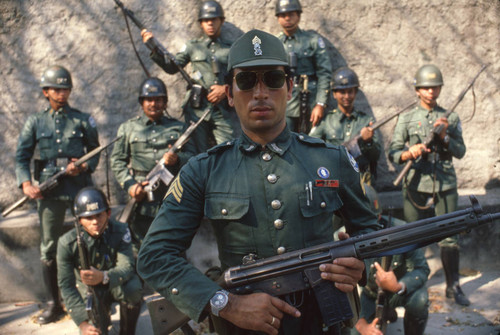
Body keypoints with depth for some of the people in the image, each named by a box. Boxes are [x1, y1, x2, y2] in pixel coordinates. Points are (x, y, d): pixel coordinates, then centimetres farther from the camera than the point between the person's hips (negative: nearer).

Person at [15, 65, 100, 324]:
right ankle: (54, 303, 18)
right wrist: (25, 183, -12)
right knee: (49, 249, 5)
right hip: (49, 192, 1)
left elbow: (95, 152, 9)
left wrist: (84, 167, -12)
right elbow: (22, 156, 5)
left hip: (81, 188, -1)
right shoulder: (35, 122, 9)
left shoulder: (83, 120, 7)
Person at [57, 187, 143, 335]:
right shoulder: (67, 243, -18)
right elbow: (66, 286, -16)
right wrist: (83, 322, -26)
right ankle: (103, 320, 20)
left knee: (133, 288, -32)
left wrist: (103, 277, -54)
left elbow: (127, 266, -30)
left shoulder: (120, 231, -19)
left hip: (115, 286, -1)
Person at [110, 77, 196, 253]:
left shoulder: (178, 127, 16)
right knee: (140, 249, 2)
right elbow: (117, 161, 9)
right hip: (141, 199, -1)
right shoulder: (127, 128, 13)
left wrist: (178, 159, -11)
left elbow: (192, 156, 13)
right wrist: (130, 185, -8)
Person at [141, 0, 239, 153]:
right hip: (197, 110, 1)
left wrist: (226, 89, -9)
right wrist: (154, 49, -5)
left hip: (224, 111, 0)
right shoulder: (193, 47, 13)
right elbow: (171, 67, 8)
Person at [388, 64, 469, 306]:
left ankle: (453, 286, 16)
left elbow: (460, 151, 4)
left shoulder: (450, 118, 11)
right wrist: (409, 153, -22)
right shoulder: (407, 119, 5)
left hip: (445, 187, 1)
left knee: (450, 238, 3)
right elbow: (393, 153, -1)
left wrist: (444, 136, -13)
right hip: (416, 187, -1)